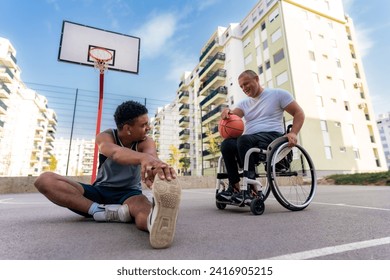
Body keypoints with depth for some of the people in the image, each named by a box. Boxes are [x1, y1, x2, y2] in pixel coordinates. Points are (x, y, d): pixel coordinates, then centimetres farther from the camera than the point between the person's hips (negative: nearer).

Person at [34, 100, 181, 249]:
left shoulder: (146, 142, -8)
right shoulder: (105, 137, -11)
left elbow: (151, 156, -33)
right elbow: (115, 153, -37)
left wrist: (154, 167, -60)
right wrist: (143, 157, -59)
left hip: (129, 193, -1)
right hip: (99, 191, 2)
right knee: (44, 180, -17)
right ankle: (100, 210, -33)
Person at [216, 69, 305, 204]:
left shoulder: (278, 94, 9)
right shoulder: (244, 103, 20)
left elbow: (299, 113, 6)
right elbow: (231, 116, 2)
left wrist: (293, 133, -11)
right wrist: (227, 112, -22)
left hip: (272, 136, -5)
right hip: (249, 140, 5)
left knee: (243, 140, -35)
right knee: (226, 144, -25)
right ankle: (235, 187, -25)